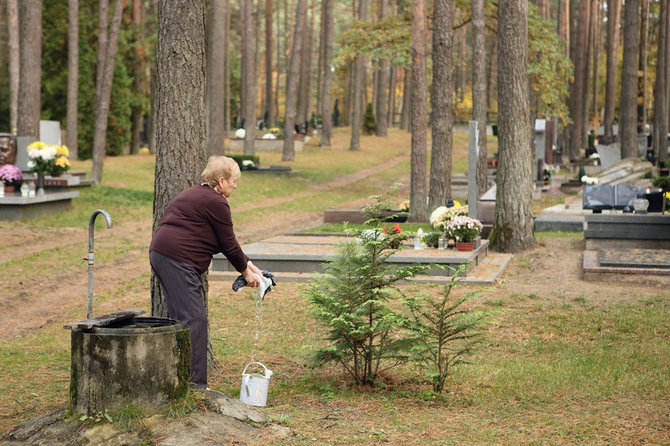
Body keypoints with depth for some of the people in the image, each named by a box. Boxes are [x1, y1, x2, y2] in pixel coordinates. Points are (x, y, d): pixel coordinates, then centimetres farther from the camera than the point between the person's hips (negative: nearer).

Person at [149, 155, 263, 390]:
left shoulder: (195, 194, 23)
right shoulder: (215, 202, -9)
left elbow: (226, 242, 24)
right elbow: (228, 244, -5)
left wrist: (248, 264, 21)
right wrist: (245, 272, 9)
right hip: (177, 260, -11)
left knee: (180, 318, 15)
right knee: (194, 320, -9)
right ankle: (195, 384, -9)